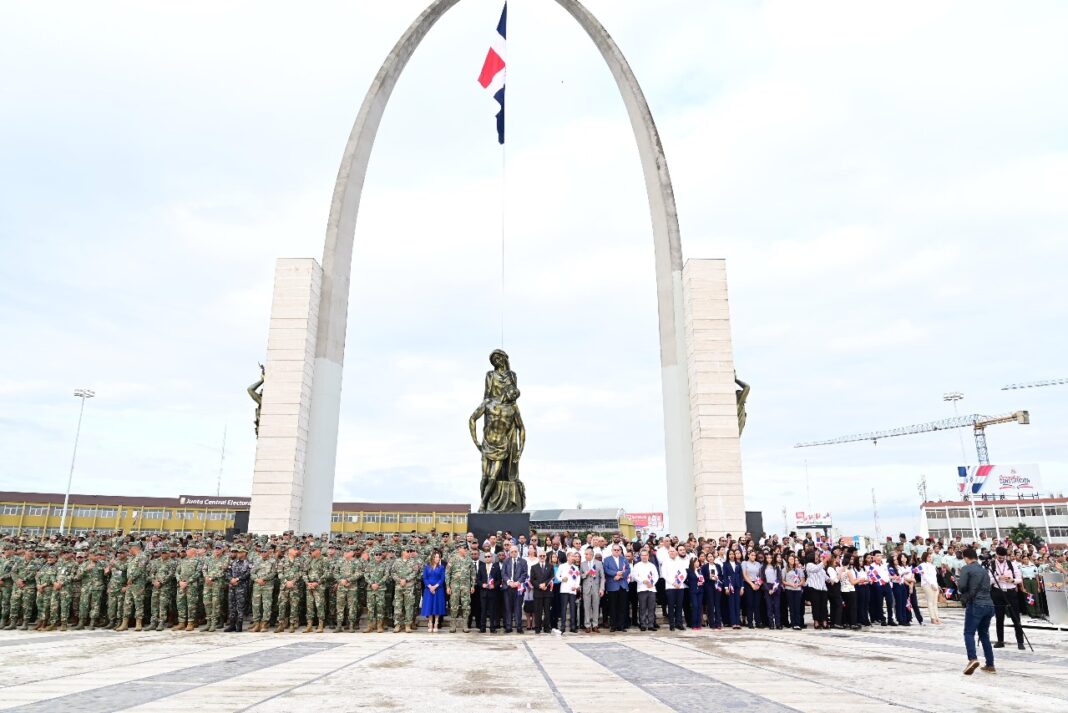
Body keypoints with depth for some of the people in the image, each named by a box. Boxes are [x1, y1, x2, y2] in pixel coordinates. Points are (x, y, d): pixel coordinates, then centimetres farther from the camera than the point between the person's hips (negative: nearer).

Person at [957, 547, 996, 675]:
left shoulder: (966, 568, -3)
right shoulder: (984, 570, 19)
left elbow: (962, 586, -14)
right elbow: (987, 587, 23)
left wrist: (960, 589, 8)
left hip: (975, 604, -7)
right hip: (989, 604, 7)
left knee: (969, 633, -7)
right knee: (984, 634, 16)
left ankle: (972, 659, -27)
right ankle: (990, 665, 16)